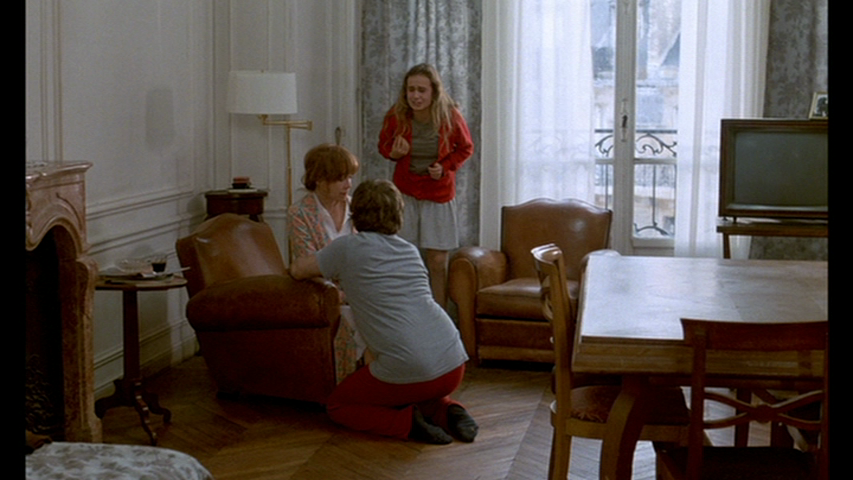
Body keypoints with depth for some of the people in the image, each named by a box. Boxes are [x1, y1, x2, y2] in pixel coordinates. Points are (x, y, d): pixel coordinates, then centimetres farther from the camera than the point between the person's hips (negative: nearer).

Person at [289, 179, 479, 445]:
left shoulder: (348, 248, 2)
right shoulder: (410, 251, 18)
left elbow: (298, 270, 18)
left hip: (406, 370, -6)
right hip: (454, 365, 6)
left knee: (337, 405, 18)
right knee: (422, 391, 39)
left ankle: (406, 422, -5)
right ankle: (448, 412, 8)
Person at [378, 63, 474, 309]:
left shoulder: (450, 117, -14)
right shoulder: (396, 116, -12)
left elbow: (465, 148, 4)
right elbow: (384, 144, 6)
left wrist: (446, 167, -12)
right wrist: (394, 153, -17)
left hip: (439, 194, 0)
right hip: (404, 192, 0)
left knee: (438, 261, 1)